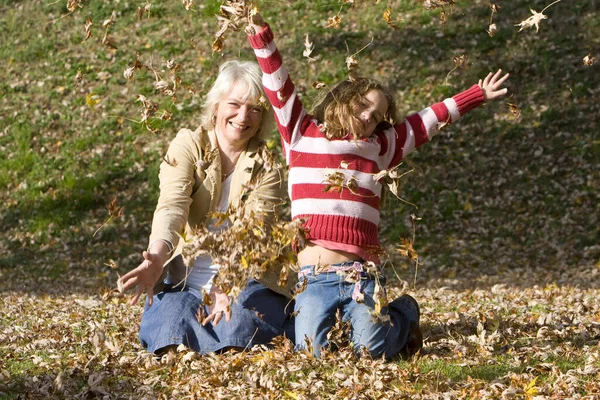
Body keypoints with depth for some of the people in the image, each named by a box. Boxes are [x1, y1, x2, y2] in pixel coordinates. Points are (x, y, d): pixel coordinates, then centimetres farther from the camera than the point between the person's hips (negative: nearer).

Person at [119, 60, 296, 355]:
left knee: (240, 324, -33)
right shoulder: (187, 146, 1)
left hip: (247, 280, -1)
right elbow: (172, 205, -18)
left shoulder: (267, 167, 0)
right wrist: (157, 255, -40)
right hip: (184, 279, 1)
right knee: (172, 318, -31)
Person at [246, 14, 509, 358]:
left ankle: (404, 313, 20)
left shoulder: (379, 147, 16)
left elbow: (429, 121, 22)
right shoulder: (302, 135, 11)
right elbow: (278, 86, 5)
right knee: (311, 350, -19)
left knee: (372, 349, -15)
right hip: (315, 275, -1)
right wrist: (262, 36, -6)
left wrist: (479, 95, 26)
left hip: (363, 274, 1)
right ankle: (340, 317, 17)